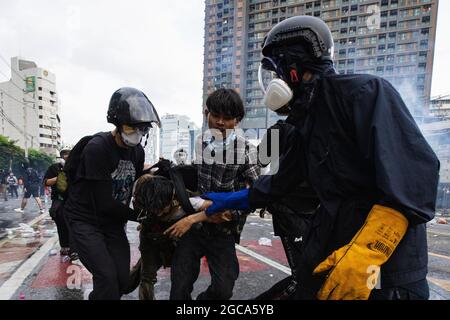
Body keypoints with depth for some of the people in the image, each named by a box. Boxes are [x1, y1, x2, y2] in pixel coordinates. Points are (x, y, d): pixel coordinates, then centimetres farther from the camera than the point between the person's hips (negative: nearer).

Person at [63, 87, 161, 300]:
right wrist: (139, 216, -15)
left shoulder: (137, 150, -2)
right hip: (85, 220, -6)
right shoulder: (97, 148, -24)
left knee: (122, 279, 5)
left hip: (113, 222, 6)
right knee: (107, 277, -15)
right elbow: (104, 204, -25)